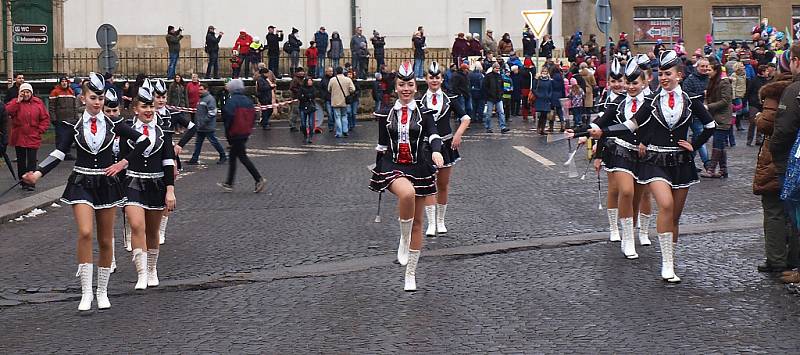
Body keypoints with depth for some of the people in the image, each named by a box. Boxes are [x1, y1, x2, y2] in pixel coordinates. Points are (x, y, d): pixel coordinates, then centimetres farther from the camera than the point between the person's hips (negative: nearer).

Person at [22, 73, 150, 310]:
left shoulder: (113, 125, 1)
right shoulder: (75, 126, 1)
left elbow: (143, 141, 6)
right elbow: (58, 154, -2)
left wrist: (123, 163, 1)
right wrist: (37, 173, -16)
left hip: (106, 184, 1)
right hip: (82, 184, -1)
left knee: (105, 241, 7)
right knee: (85, 233, -20)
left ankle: (102, 292, 20)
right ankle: (86, 292, -15)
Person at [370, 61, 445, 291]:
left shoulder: (424, 113, 2)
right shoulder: (385, 114, 4)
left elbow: (433, 135, -14)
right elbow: (381, 146, 10)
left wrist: (436, 151, -36)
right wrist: (378, 174, 13)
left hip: (419, 168, 2)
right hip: (392, 166, -1)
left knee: (417, 223, 7)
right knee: (407, 193, -37)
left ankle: (411, 273, 22)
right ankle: (404, 239, -12)